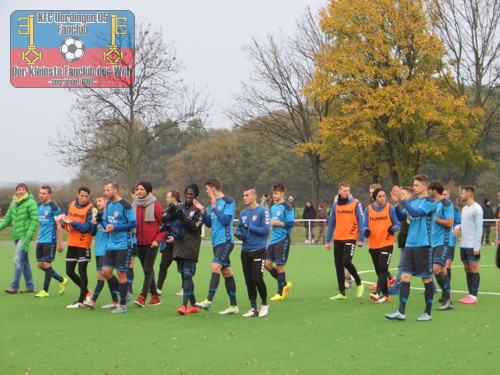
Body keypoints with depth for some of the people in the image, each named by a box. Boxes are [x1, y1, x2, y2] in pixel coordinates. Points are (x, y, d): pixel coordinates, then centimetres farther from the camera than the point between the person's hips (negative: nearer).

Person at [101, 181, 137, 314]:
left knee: (121, 273, -2)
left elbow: (133, 223, -14)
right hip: (111, 245, 7)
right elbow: (104, 220, 19)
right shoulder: (109, 205, 9)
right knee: (106, 272, 2)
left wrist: (115, 228, -17)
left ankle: (123, 305, 7)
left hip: (123, 245, -7)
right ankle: (123, 292, 23)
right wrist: (106, 226, -5)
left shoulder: (125, 205, -12)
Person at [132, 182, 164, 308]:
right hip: (139, 243, 6)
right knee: (147, 270, 9)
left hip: (152, 244, -6)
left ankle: (142, 297, -15)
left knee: (148, 270, -10)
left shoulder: (155, 205, -7)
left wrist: (157, 240, -12)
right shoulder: (134, 206, 8)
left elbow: (164, 224, -5)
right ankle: (155, 297, 16)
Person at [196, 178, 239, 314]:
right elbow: (209, 223, 17)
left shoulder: (229, 202, -7)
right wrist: (202, 211, 3)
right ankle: (233, 306, 12)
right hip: (216, 242, 8)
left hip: (225, 241, -8)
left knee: (215, 267, -20)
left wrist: (214, 206, -13)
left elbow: (226, 220, -17)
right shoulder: (212, 203, 16)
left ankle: (208, 301, -27)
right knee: (227, 272, 9)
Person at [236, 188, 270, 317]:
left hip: (258, 250, -6)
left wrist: (248, 227, -17)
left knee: (257, 278, -12)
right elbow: (239, 229, 17)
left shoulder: (263, 211, -7)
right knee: (248, 281, 6)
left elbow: (266, 229, -15)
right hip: (245, 251, 6)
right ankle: (253, 308, 14)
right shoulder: (243, 213, 13)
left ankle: (264, 304, 9)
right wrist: (239, 234, -6)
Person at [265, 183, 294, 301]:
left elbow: (291, 223, -18)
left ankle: (280, 293, 6)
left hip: (283, 239, -8)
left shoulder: (287, 207, -9)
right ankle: (285, 284, 21)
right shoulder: (273, 207, 15)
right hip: (273, 240, 8)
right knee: (267, 264, 4)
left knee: (279, 265, -4)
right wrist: (270, 223, 4)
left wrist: (276, 223, -17)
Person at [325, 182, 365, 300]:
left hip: (350, 238, -5)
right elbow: (331, 223, 13)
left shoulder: (356, 203, -3)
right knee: (338, 265, 5)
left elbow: (361, 221, -6)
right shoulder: (336, 205, 10)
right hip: (338, 239, 5)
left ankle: (359, 283, 8)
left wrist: (361, 239, -12)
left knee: (346, 262, -17)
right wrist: (328, 241, 12)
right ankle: (342, 293, 13)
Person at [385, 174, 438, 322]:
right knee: (405, 277, -1)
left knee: (427, 279, 3)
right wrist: (396, 203, -7)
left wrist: (402, 199, -23)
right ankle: (401, 312, -3)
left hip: (423, 245, -6)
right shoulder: (412, 201, 14)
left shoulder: (430, 202, -8)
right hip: (410, 245, 6)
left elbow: (416, 213, -21)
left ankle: (428, 313, 12)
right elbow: (401, 216, 8)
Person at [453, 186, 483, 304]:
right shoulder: (464, 208, 16)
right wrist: (457, 227, 1)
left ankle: (474, 296, -3)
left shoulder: (477, 209, -10)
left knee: (473, 268, -5)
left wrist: (477, 246, -17)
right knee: (467, 269, 8)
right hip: (463, 245, 8)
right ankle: (470, 294, 13)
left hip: (472, 246, -8)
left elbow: (479, 228, -13)